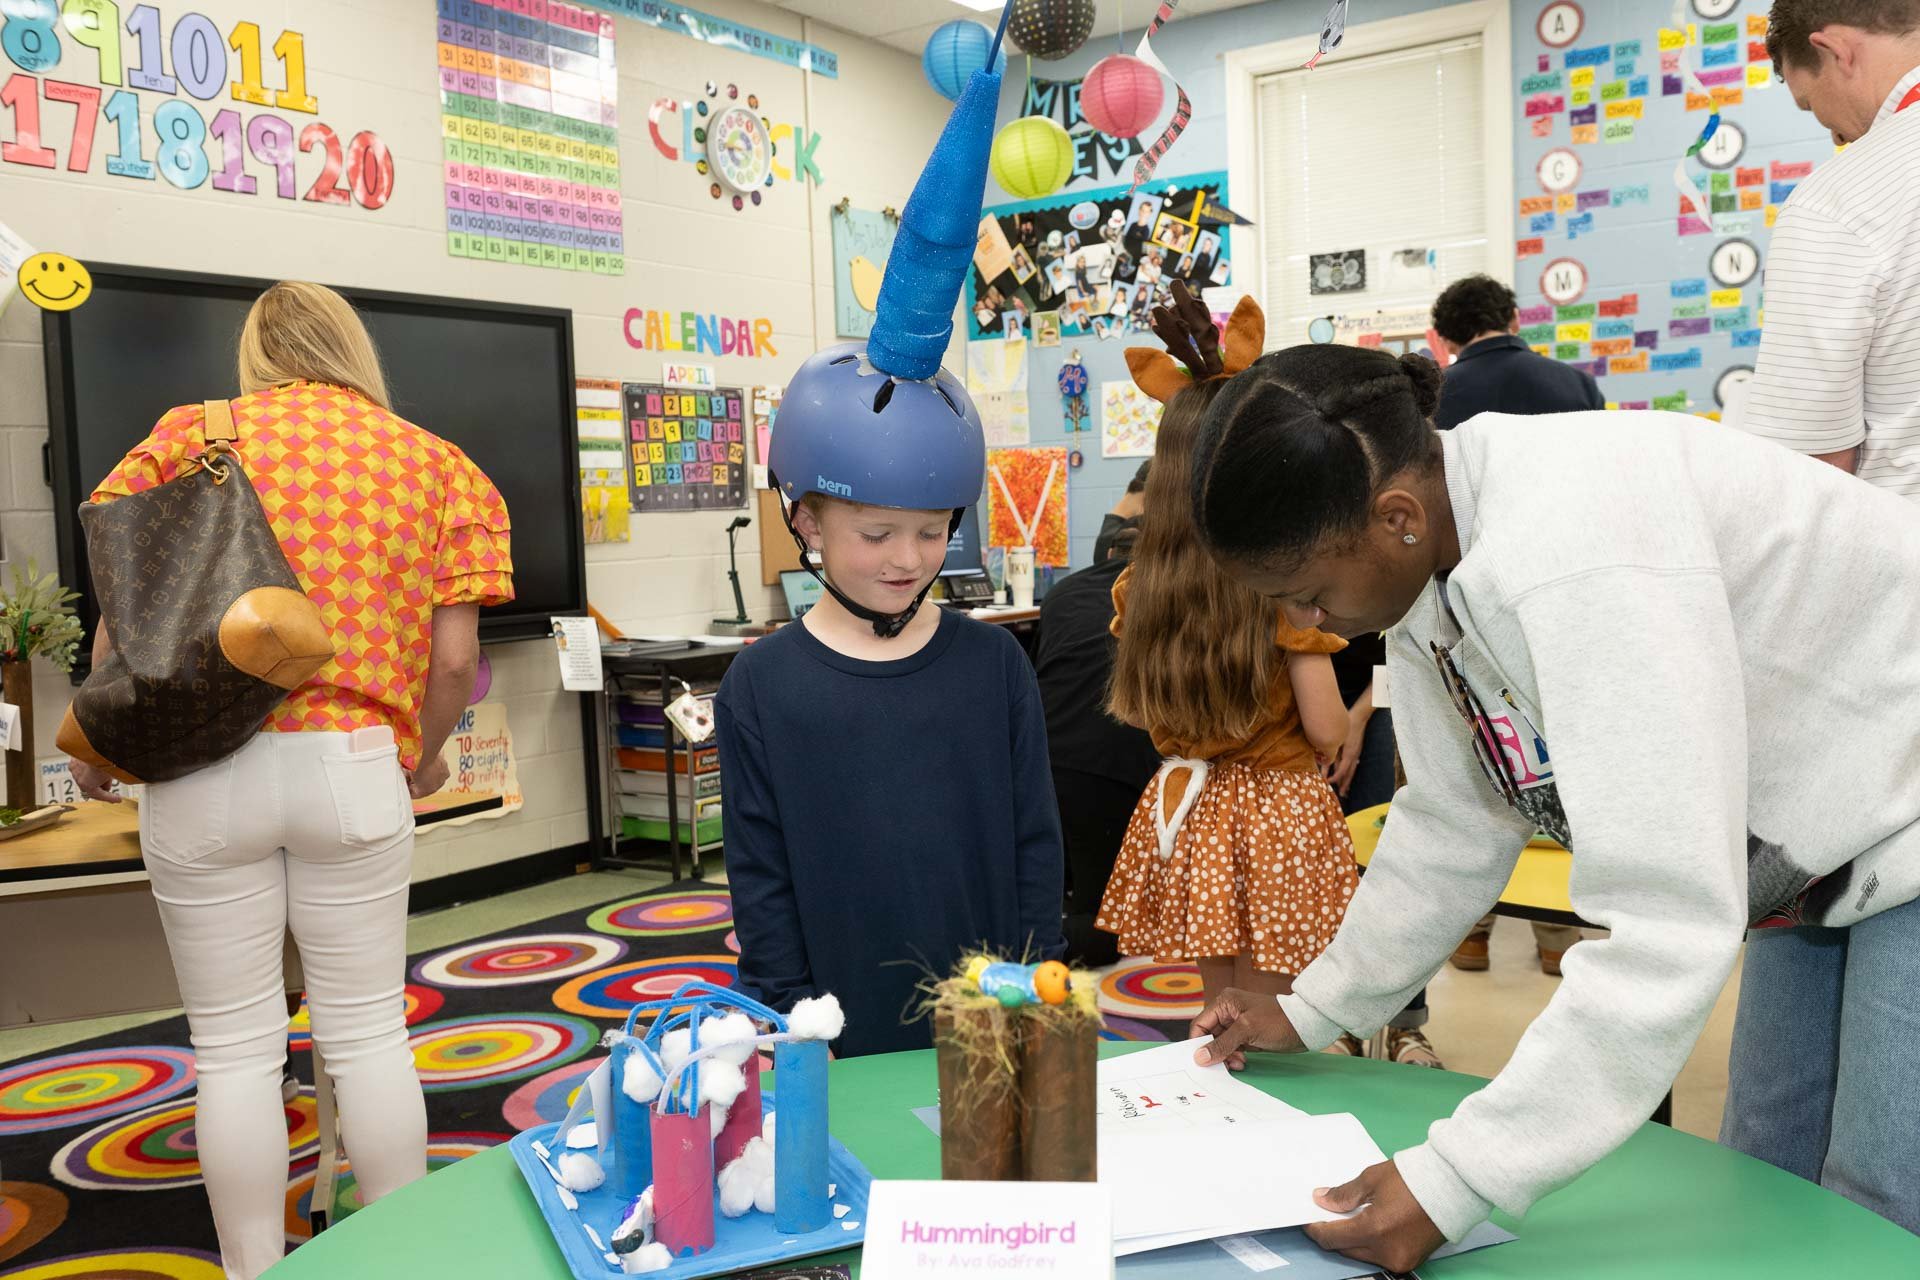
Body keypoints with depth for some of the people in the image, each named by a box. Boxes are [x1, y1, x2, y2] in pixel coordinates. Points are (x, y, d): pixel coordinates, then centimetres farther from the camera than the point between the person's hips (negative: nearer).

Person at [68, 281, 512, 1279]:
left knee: (235, 1046, 11)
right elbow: (455, 653, 0)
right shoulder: (438, 464, 6)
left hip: (199, 771, 0)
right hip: (351, 761, 0)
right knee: (367, 1033, 13)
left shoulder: (193, 434, 5)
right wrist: (425, 755, 17)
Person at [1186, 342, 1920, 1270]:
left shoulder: (1571, 552, -38)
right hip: (1812, 849, 8)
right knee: (1762, 1184, 16)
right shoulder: (1427, 555, -9)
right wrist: (1311, 1010, 5)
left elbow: (1669, 921, -38)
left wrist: (1452, 1182, -36)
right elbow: (1453, 826, 2)